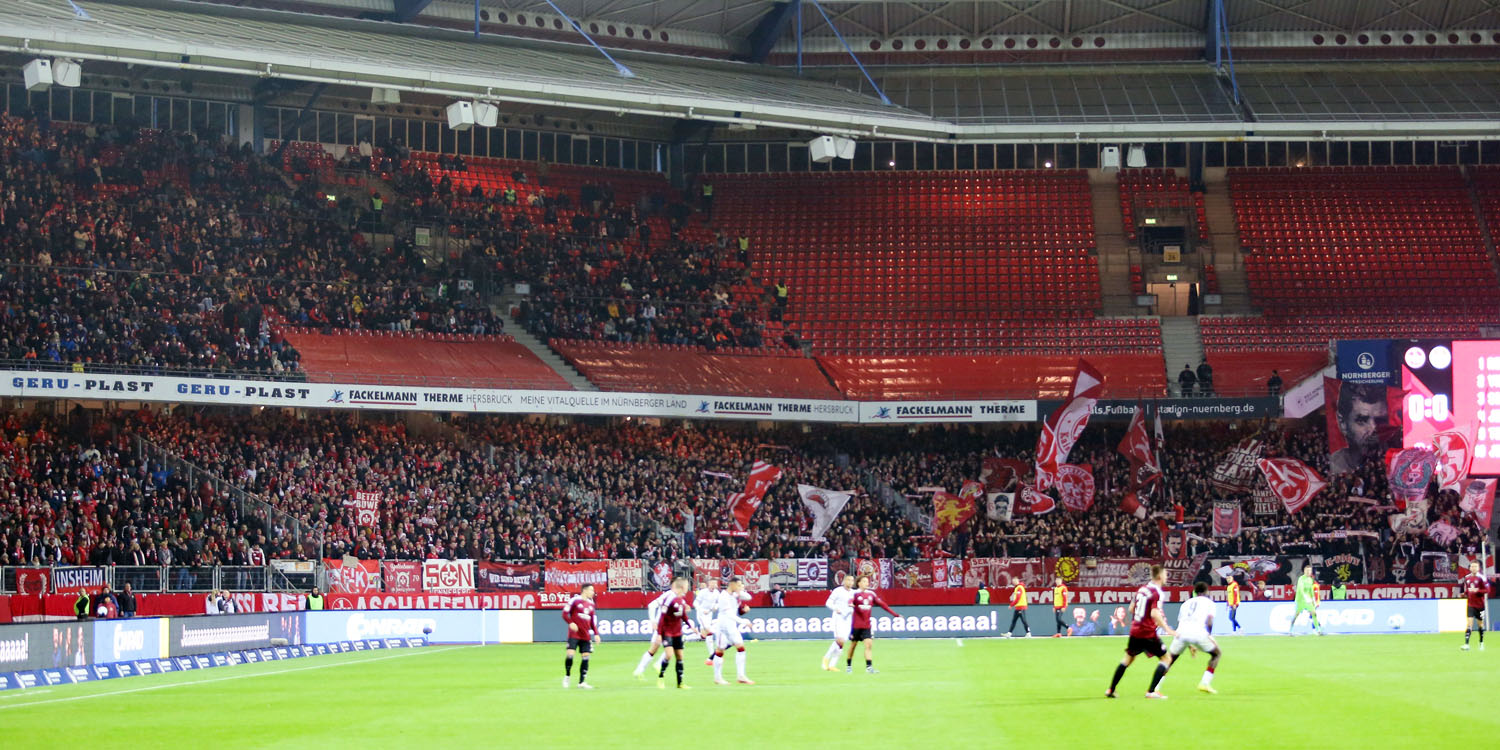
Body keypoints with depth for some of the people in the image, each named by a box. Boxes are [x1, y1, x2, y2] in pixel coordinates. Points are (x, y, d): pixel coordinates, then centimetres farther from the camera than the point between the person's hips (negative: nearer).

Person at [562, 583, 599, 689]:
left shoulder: (590, 603, 14)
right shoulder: (575, 600, -5)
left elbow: (593, 620, 20)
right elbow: (565, 613, -5)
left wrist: (596, 633, 10)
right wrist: (571, 623, -23)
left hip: (586, 635, 6)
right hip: (574, 634, -6)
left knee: (586, 656, 1)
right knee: (570, 653, -15)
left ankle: (582, 682, 8)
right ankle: (567, 676, 9)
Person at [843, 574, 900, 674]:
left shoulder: (871, 594, 9)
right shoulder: (855, 593, -6)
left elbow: (882, 604, 12)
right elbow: (851, 600, -28)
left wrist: (894, 614, 9)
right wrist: (850, 604, -54)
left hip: (867, 625, 3)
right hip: (856, 625, -3)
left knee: (869, 645, -9)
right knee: (853, 645, 7)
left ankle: (869, 667, -13)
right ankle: (848, 666, 22)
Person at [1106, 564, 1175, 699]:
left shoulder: (1141, 589, 9)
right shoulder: (1157, 592, -15)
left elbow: (1131, 608, 18)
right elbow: (1154, 613, -26)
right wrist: (1167, 629, -23)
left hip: (1135, 631, 8)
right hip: (1148, 633, -8)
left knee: (1128, 659, 22)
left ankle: (1111, 690, 23)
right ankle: (1151, 691, -4)